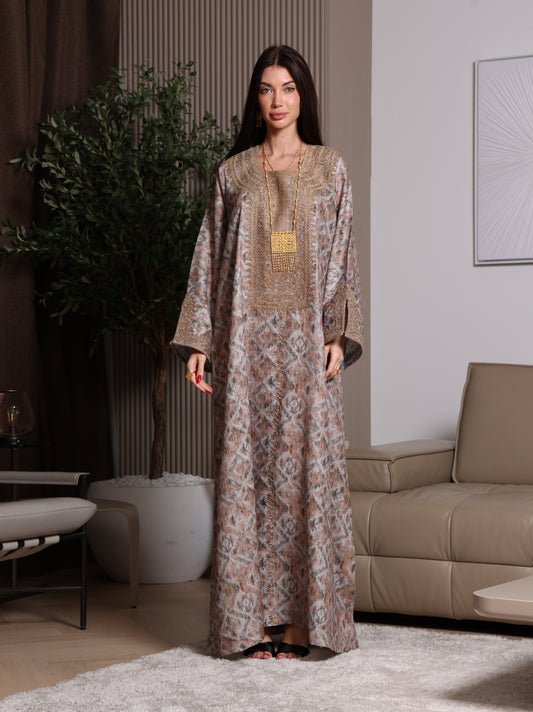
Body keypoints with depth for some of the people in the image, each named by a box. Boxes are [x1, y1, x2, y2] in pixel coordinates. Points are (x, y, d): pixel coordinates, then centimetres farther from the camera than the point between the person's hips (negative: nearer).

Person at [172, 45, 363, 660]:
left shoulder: (330, 168, 9)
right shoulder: (233, 172, 11)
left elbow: (344, 257, 5)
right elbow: (208, 258, 9)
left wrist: (339, 334, -7)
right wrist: (198, 340, 0)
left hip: (306, 335, -1)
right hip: (246, 338, 1)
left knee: (305, 466, -4)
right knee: (246, 469, -1)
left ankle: (302, 618, 2)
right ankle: (254, 619, 5)